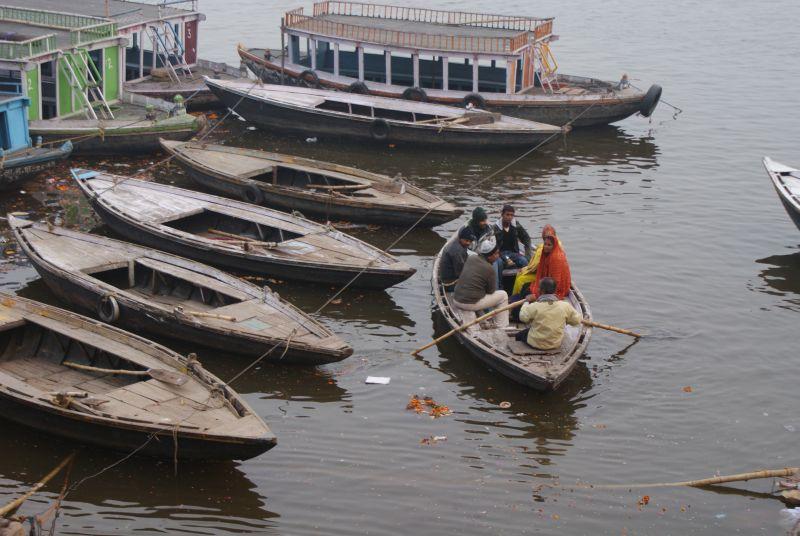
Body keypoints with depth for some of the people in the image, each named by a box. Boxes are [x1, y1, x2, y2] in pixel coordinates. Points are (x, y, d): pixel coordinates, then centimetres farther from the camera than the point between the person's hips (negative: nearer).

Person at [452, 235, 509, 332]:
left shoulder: (470, 258, 4)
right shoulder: (489, 269, -12)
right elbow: (491, 291, -1)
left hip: (456, 300, 6)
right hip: (472, 304, -6)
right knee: (503, 295, 10)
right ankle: (501, 327, 16)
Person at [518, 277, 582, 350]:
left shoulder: (534, 307, -21)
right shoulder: (565, 306, -14)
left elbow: (523, 317, -4)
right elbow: (577, 320, -4)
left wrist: (527, 302, 9)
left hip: (535, 344, -3)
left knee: (520, 334, 23)